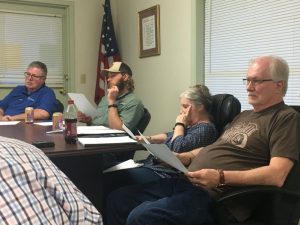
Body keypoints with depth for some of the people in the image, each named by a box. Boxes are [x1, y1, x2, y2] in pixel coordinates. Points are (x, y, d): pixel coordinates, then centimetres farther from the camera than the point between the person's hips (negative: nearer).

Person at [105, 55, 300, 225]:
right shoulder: (244, 115, 24)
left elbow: (276, 175, -17)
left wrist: (221, 177, -25)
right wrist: (184, 157, 10)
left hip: (214, 196, -9)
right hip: (186, 183, 9)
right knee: (118, 199, 3)